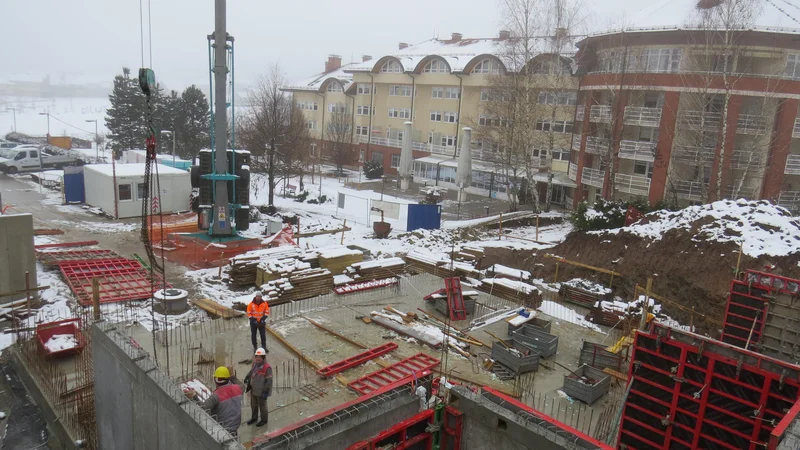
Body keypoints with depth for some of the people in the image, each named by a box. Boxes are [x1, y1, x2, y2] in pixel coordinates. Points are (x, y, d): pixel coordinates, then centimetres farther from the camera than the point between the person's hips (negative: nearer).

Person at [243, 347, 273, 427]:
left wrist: (266, 392, -21)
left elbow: (269, 381, -23)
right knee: (253, 405, 23)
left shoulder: (267, 368, -27)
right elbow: (251, 373, 16)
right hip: (253, 390, 7)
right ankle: (254, 418, 45)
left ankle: (264, 420, 33)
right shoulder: (255, 364, -3)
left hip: (261, 392, -7)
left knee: (262, 406, 12)